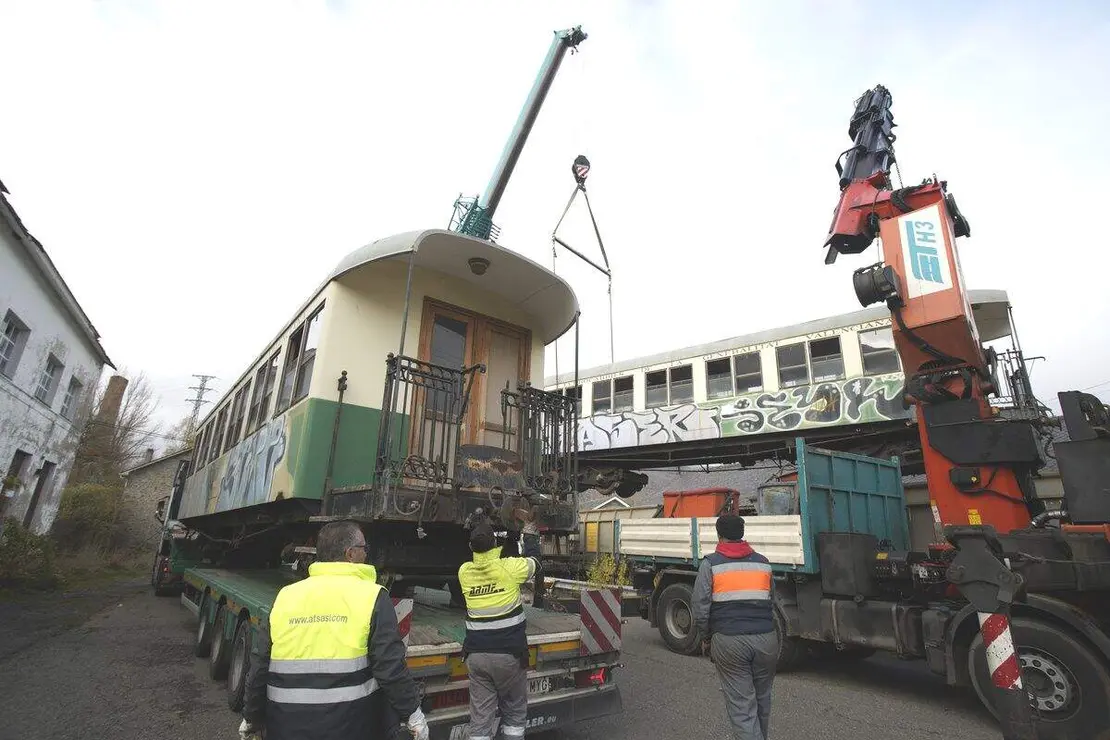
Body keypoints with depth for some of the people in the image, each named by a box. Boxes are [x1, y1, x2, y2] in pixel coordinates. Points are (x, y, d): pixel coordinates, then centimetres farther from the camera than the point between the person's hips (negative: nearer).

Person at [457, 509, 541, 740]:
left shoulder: (465, 572, -3)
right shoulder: (510, 567, -12)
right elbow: (533, 559, 9)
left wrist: (479, 534, 26)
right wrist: (529, 526, 19)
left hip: (476, 654, 3)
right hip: (508, 653, -3)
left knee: (480, 718, 11)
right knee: (514, 713, 17)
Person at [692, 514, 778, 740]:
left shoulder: (711, 563, 0)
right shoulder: (762, 562, 11)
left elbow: (700, 609, -4)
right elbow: (771, 603, 17)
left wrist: (707, 638, 11)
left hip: (728, 641, -4)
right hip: (765, 638, 4)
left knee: (741, 706, 3)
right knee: (762, 700, 21)